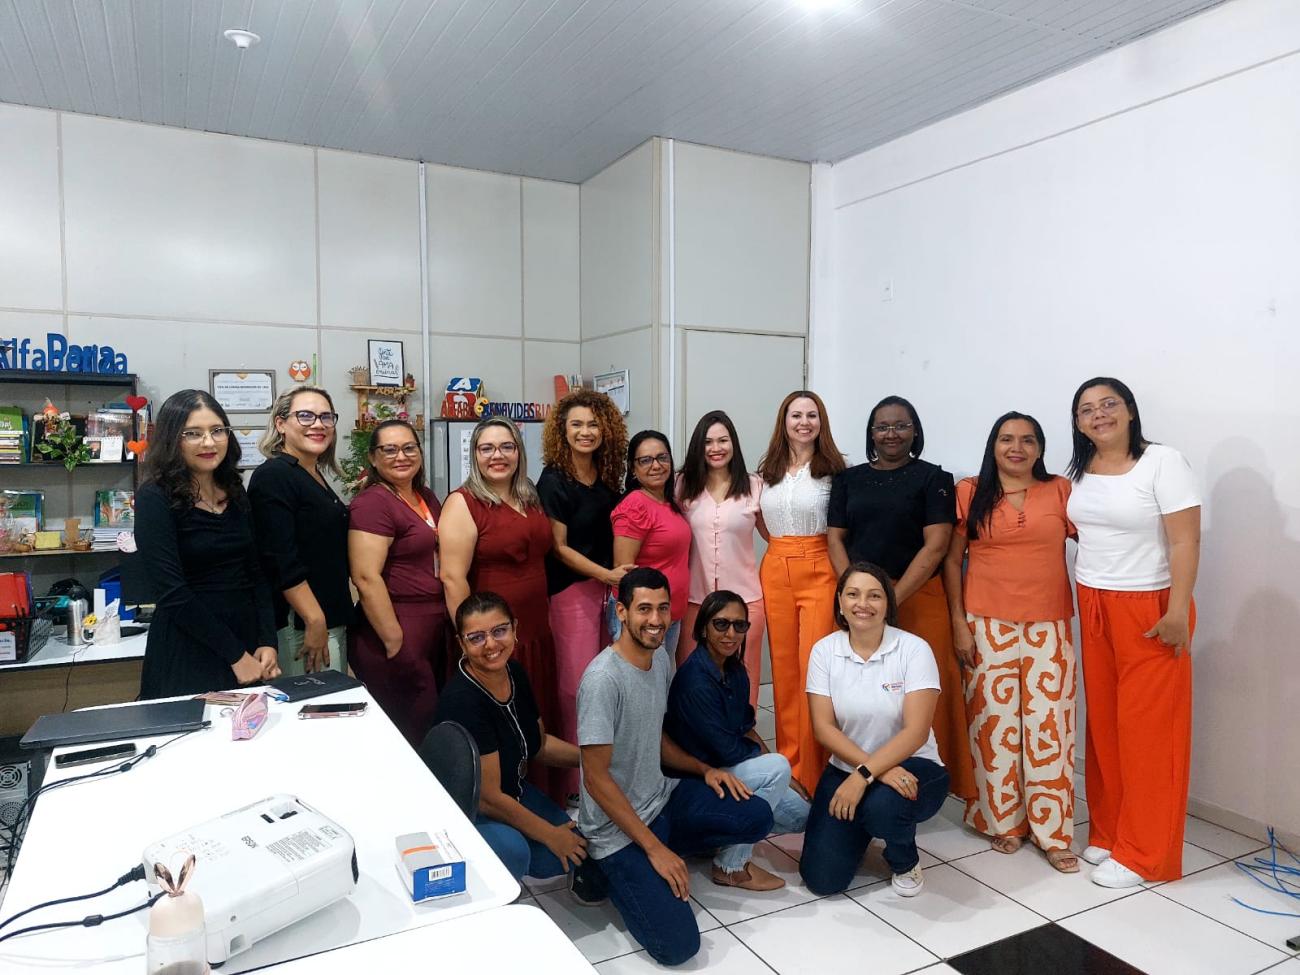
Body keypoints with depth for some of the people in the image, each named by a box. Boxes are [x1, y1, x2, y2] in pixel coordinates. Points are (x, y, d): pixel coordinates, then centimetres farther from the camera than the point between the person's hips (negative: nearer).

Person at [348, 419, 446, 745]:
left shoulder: (427, 498, 12)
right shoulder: (373, 502, -13)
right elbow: (367, 577, -21)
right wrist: (396, 645, -21)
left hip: (434, 631, 9)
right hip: (396, 637, -9)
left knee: (438, 729, 16)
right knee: (410, 738, -2)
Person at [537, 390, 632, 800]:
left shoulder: (608, 478, 9)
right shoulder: (554, 481, -9)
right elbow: (559, 547, -9)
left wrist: (619, 576, 9)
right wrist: (607, 575, -14)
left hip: (608, 586, 6)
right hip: (571, 589, -6)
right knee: (578, 686, -5)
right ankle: (575, 785, 6)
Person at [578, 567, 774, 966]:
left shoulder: (661, 659, 1)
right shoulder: (603, 679, -26)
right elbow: (596, 778, -23)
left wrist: (704, 769, 0)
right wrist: (654, 848, -21)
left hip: (662, 798, 7)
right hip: (617, 828, -7)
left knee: (757, 816, -6)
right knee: (677, 943, -15)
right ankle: (612, 870, 9)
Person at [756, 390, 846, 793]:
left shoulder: (832, 469, -1)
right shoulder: (767, 471, 11)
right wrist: (783, 547, 9)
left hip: (818, 572, -4)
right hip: (775, 571, 4)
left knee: (814, 669, -7)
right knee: (783, 668, 8)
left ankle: (812, 773, 4)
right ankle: (788, 762, 20)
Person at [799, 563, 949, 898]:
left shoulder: (914, 649, -13)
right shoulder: (824, 651, -5)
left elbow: (916, 731, -19)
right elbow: (823, 727, -10)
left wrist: (864, 775, -28)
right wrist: (870, 771, -23)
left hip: (910, 767, -2)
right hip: (846, 768, 3)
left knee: (882, 805, -37)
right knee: (821, 879, -9)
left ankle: (906, 862, 1)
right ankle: (862, 830, 26)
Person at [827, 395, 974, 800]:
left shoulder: (933, 478, 2)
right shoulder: (849, 479, 12)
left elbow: (935, 546, -6)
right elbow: (835, 539, 8)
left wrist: (893, 597, -14)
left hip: (916, 598, -3)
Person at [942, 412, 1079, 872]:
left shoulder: (1061, 491, 5)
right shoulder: (970, 493, 3)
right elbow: (952, 560, 3)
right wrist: (958, 623, -2)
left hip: (1048, 625, 1)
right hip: (987, 624, 0)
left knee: (1048, 724, 1)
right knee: (995, 721, 4)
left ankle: (1053, 832, 14)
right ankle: (1003, 821, 21)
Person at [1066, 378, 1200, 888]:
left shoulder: (1163, 462, -10)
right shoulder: (1078, 471, 7)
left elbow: (1185, 541, -14)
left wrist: (1178, 612, -18)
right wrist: (1089, 589, 6)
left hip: (1149, 609, -5)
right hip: (1093, 607, 5)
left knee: (1146, 727, 1)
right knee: (1103, 722, 9)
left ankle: (1142, 853, 12)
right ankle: (1108, 831, 23)